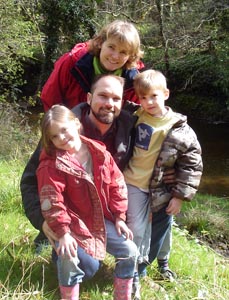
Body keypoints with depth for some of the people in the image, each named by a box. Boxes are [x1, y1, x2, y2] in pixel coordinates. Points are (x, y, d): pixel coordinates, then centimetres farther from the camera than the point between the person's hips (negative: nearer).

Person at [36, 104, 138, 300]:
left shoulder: (99, 153, -4)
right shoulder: (51, 165, -17)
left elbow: (117, 185, 3)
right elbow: (51, 202, -19)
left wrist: (119, 217, 1)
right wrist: (62, 232, -24)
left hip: (102, 220, 5)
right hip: (73, 223, -4)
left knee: (129, 251, 0)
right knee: (68, 258, -27)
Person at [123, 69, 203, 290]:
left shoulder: (180, 131, -11)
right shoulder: (134, 118, -6)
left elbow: (192, 164, -6)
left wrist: (180, 196, -8)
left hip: (162, 190, 0)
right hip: (134, 184, 0)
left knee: (158, 232, 11)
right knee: (135, 230, -1)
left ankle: (141, 265, 35)